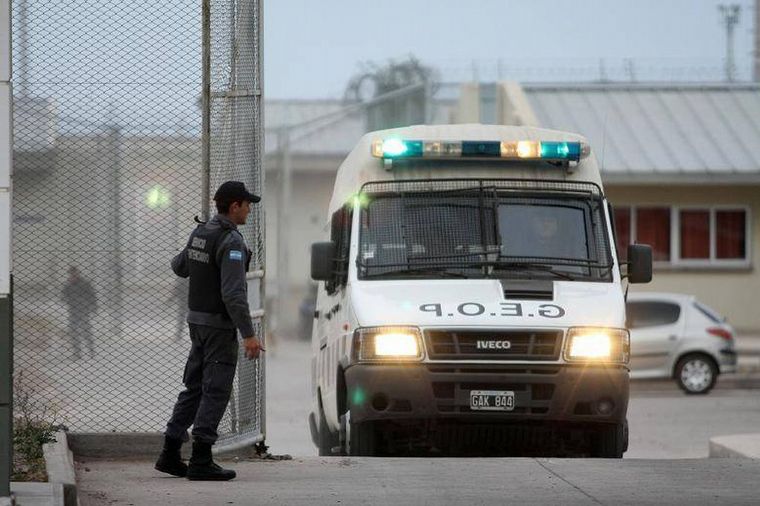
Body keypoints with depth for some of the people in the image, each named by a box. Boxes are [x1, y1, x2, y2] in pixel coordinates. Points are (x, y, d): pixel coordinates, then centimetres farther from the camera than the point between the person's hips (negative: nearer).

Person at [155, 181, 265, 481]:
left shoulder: (200, 233, 8)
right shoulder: (231, 242, -19)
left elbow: (180, 268, 25)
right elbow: (233, 293, -26)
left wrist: (179, 259, 48)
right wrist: (248, 334, -26)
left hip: (198, 320, 9)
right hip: (220, 324, -9)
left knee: (195, 387, 14)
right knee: (216, 391, -5)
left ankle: (170, 454, 13)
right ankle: (200, 461, -8)